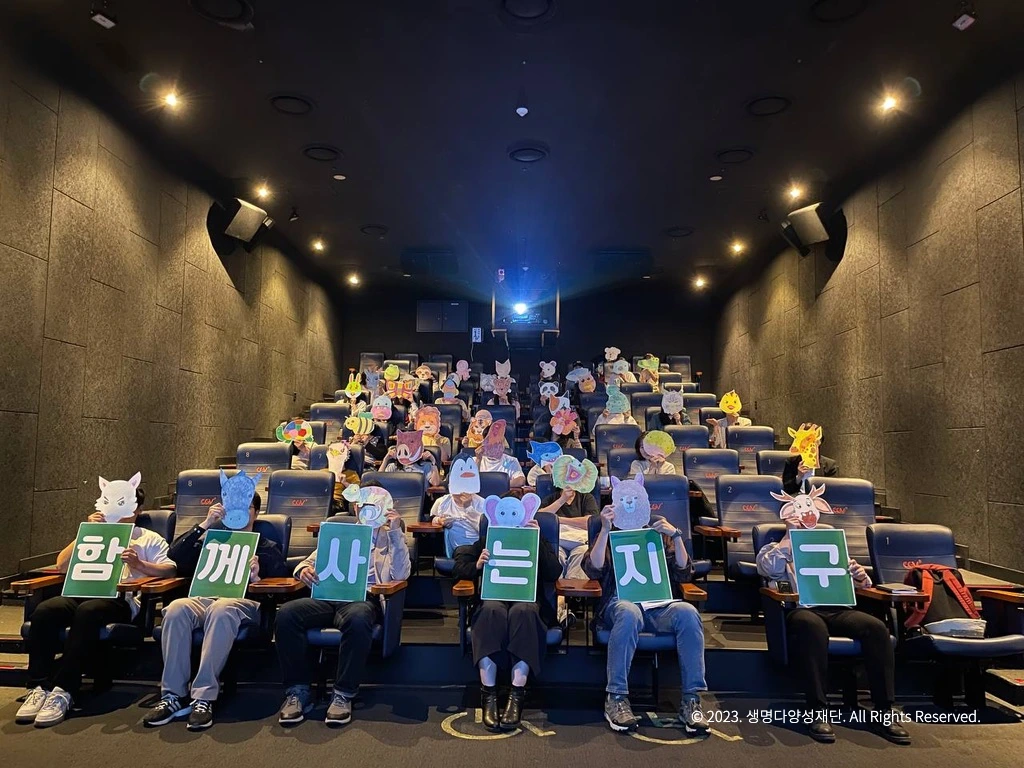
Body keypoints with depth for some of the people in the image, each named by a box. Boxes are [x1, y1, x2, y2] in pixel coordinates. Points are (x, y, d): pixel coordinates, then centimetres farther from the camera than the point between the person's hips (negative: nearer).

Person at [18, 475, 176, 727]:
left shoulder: (150, 539, 21)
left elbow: (170, 570, 4)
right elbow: (62, 565, 20)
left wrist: (138, 564, -14)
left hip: (123, 600, -4)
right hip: (85, 593, 4)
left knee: (87, 612, -38)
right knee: (44, 610, -29)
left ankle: (64, 690, -35)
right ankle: (38, 687, -24)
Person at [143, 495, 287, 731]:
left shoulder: (268, 548, 24)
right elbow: (175, 556, 14)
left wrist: (257, 579, -11)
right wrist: (204, 524, 10)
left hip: (244, 601, -3)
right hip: (204, 597, 3)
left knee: (220, 610, -39)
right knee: (176, 608, -33)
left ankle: (204, 697, -38)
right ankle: (173, 695, -29)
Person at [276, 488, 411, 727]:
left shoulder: (390, 535, 18)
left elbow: (400, 575, 1)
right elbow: (311, 561, 19)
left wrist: (395, 531, -6)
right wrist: (304, 569, -6)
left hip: (364, 598, -3)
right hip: (327, 595, 3)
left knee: (358, 619, -39)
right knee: (286, 613, -26)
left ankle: (344, 694, -22)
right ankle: (298, 691, -13)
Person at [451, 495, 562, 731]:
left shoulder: (536, 543, 21)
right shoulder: (487, 542, 23)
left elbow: (554, 574, 4)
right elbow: (459, 568, 13)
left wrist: (538, 541, -6)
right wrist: (477, 566, -9)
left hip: (527, 600, 0)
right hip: (494, 599, 1)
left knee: (522, 611, -36)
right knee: (492, 610, -36)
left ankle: (517, 696, -37)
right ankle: (488, 695, -35)